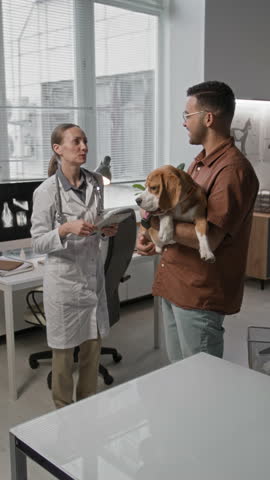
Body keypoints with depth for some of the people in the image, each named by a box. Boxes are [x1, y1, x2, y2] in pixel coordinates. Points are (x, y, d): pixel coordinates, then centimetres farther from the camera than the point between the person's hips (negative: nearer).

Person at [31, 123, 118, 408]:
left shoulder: (96, 183, 1)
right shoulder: (47, 191, -14)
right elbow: (38, 243, -12)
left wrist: (106, 230, -7)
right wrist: (66, 229, -29)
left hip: (93, 274, 5)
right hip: (64, 278, -5)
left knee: (93, 343, 15)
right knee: (64, 348, 10)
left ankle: (88, 403, 36)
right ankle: (64, 409, 30)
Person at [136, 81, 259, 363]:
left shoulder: (233, 170, -19)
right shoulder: (200, 162, 12)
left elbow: (208, 239, -25)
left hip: (199, 293, -9)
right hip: (173, 284, 9)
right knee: (178, 370, 21)